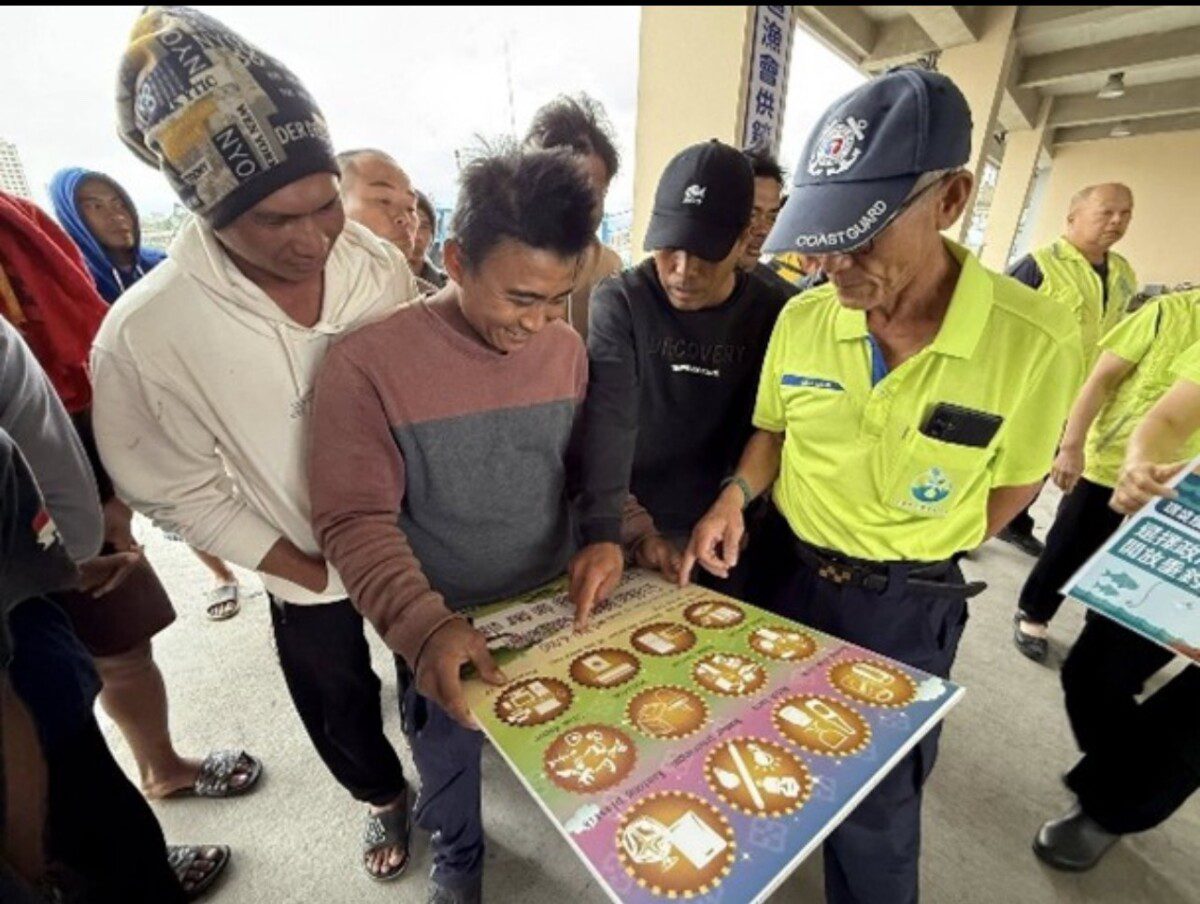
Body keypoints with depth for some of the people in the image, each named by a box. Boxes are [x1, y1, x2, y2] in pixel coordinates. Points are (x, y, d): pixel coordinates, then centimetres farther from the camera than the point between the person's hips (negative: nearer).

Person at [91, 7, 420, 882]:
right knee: (341, 709, 24)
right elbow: (181, 495, -12)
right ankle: (385, 796, 59)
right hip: (307, 572, -1)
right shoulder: (143, 338, -23)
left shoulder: (377, 261, -16)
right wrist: (315, 574, -11)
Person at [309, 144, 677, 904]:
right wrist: (424, 625, -32)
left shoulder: (567, 349, -8)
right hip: (447, 624, -3)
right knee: (452, 758, 25)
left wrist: (633, 529, -9)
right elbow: (354, 520, -21)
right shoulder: (369, 365, -24)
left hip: (560, 601, 4)